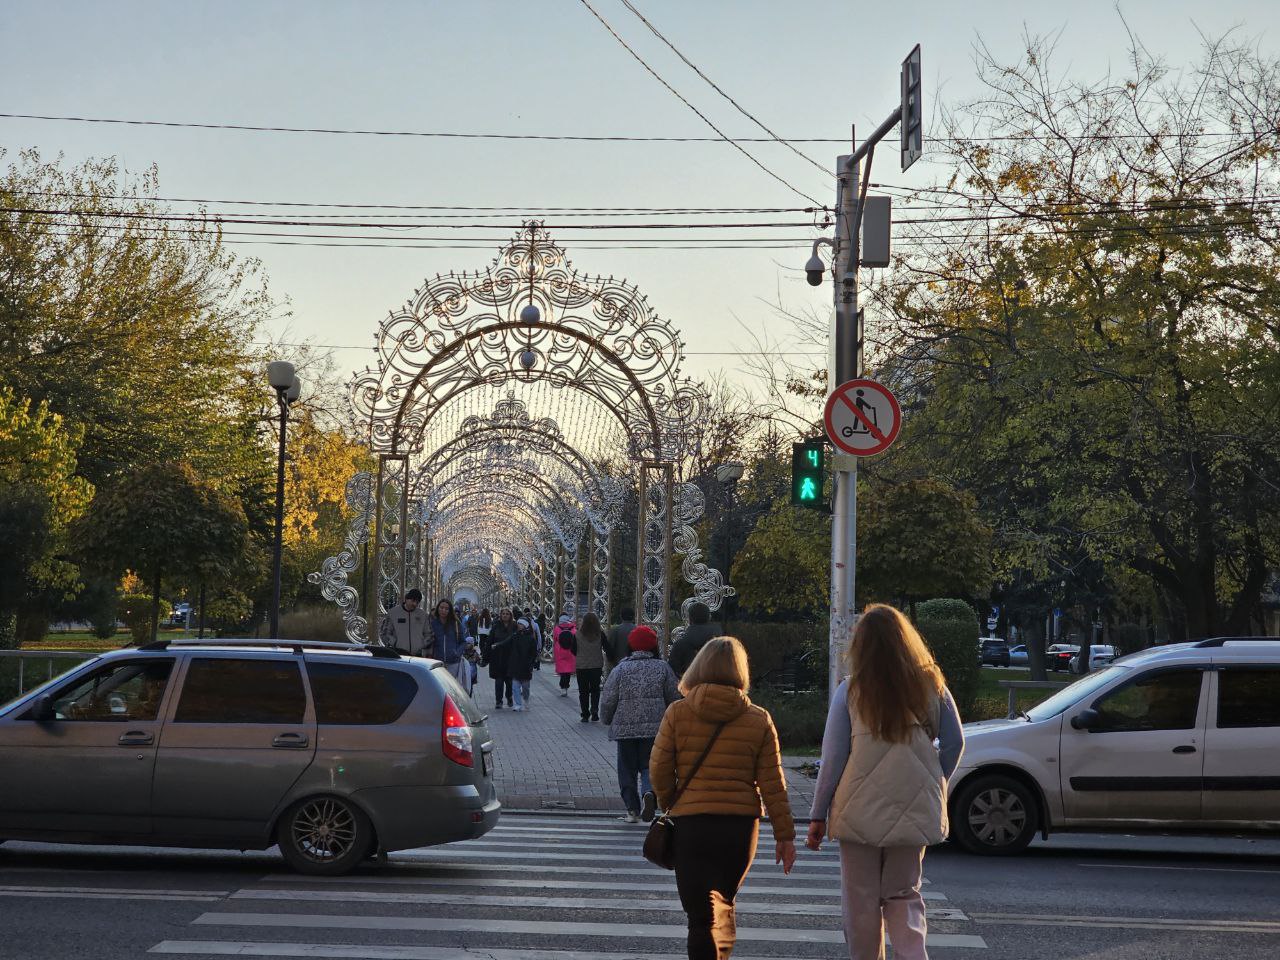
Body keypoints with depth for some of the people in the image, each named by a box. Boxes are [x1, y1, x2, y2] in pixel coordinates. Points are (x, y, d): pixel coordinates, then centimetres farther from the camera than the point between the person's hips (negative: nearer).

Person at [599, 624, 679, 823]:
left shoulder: (620, 670, -3)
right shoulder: (662, 668, 0)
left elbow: (607, 700, -2)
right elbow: (675, 697, 5)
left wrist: (608, 720, 16)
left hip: (625, 728, 0)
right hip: (654, 728, 1)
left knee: (627, 769, 10)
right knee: (650, 765, 9)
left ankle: (632, 809, 7)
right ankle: (649, 791, -21)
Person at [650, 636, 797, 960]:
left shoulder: (677, 713, -4)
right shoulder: (759, 719, -1)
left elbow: (659, 771, -3)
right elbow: (772, 783, -1)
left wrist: (668, 805, 15)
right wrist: (785, 835, 4)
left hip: (691, 824, -2)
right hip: (741, 825, 2)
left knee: (701, 913, -1)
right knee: (724, 900, 24)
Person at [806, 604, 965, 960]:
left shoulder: (850, 691, -7)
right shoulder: (931, 686, 0)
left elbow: (833, 756, -6)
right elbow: (954, 744, 5)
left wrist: (818, 815, 1)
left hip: (860, 812, -2)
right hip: (913, 810, 3)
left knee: (861, 903, 9)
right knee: (904, 896, 13)